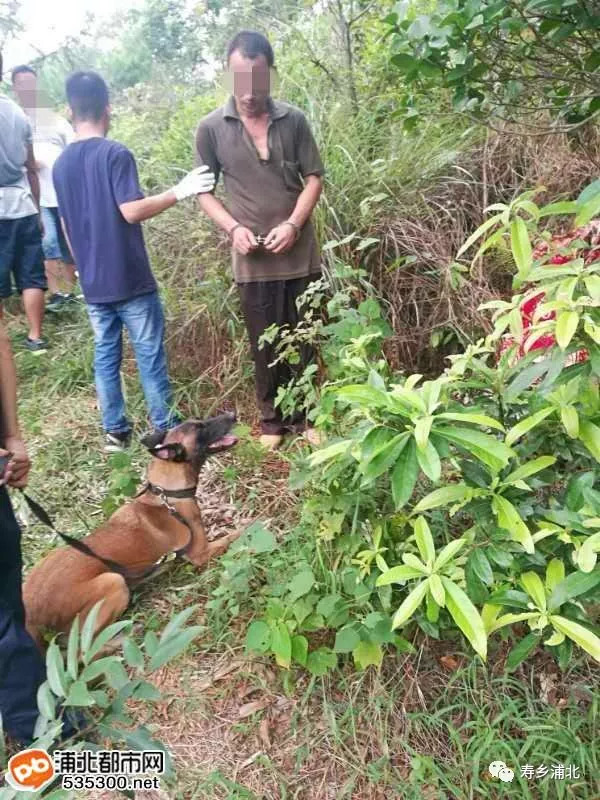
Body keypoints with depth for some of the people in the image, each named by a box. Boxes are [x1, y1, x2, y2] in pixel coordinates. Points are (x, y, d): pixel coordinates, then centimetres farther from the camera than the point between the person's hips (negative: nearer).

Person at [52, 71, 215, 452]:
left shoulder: (61, 164, 9)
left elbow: (67, 226, 14)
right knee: (150, 355, 4)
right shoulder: (116, 154, -11)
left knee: (105, 355, 13)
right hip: (131, 279, -6)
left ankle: (115, 430, 20)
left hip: (93, 283, 6)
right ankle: (165, 428, 13)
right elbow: (131, 210, -19)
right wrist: (179, 192, -13)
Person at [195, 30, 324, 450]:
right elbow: (203, 190, 4)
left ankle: (305, 415, 26)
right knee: (265, 345, 9)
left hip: (301, 253, 1)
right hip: (253, 259, -1)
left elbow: (314, 178, 3)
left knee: (306, 339, 10)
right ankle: (272, 420, 26)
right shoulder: (211, 128, -1)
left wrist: (294, 224, -12)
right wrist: (233, 228, -12)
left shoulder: (294, 120, 0)